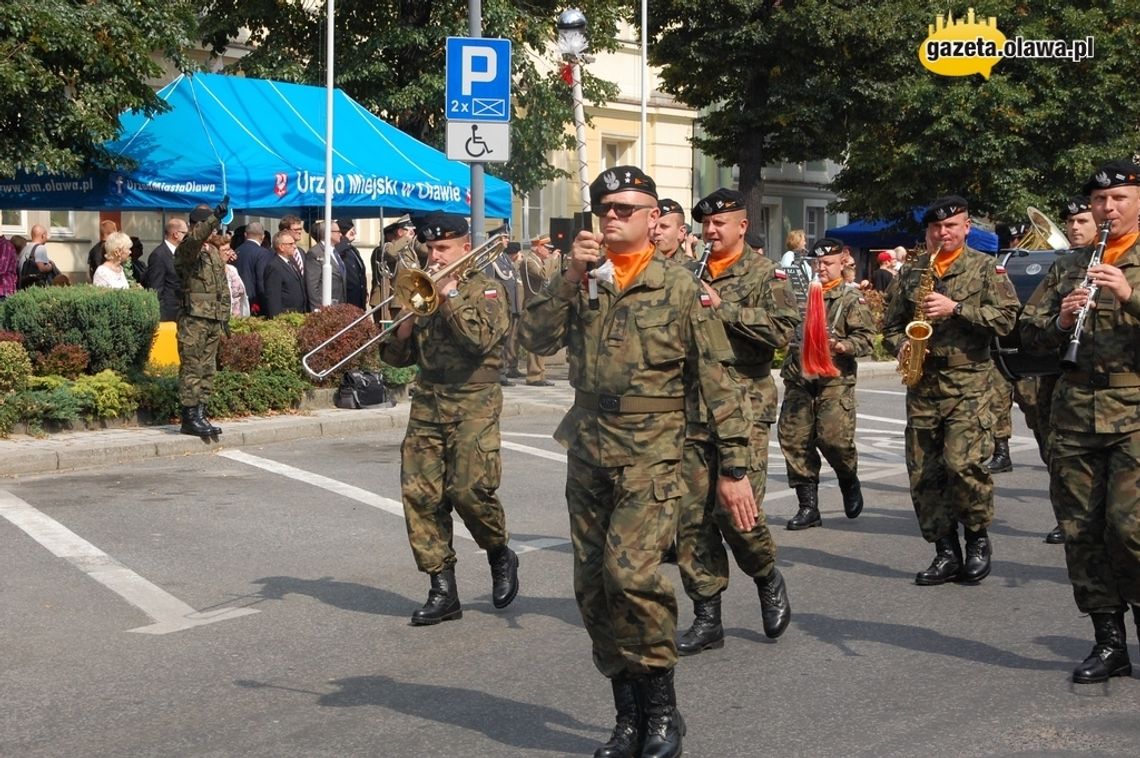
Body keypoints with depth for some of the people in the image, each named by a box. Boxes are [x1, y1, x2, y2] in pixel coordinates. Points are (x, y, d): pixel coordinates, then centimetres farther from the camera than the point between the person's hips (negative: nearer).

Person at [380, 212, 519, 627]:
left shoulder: (486, 289, 1)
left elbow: (483, 338, -19)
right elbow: (397, 356, 16)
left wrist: (451, 295, -13)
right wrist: (403, 328, -4)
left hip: (473, 405, -5)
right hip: (427, 404, 5)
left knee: (470, 489, -17)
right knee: (419, 494, -3)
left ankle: (501, 555, 14)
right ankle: (443, 592, 6)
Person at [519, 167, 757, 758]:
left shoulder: (678, 286, -2)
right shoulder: (582, 281, 11)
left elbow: (718, 380, -4)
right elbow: (535, 338, -1)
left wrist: (734, 466, -7)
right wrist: (570, 277, -11)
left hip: (650, 454, -5)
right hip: (587, 453, 5)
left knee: (630, 571, -21)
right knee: (592, 586, 7)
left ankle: (662, 708, -1)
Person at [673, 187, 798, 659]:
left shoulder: (765, 273, 1)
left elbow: (784, 330, -12)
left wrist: (723, 307, -16)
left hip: (744, 403, -5)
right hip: (691, 404, 5)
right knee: (692, 514, 2)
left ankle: (768, 578, 20)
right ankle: (707, 619, 11)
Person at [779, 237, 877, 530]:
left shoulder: (851, 300, 3)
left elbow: (866, 337, -5)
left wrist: (842, 346, -22)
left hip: (835, 381, -4)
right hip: (799, 380, 4)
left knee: (833, 437, -13)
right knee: (794, 440, -1)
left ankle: (849, 482, 20)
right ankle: (808, 506, 8)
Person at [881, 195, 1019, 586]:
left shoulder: (985, 268, 3)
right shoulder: (912, 272, 15)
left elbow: (1006, 317, -8)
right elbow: (891, 324, 20)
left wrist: (955, 308, -15)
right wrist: (902, 346, -1)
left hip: (968, 384, -5)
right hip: (922, 384, 5)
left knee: (964, 464, -17)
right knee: (922, 473, 3)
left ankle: (978, 539, 6)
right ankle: (946, 552, 13)